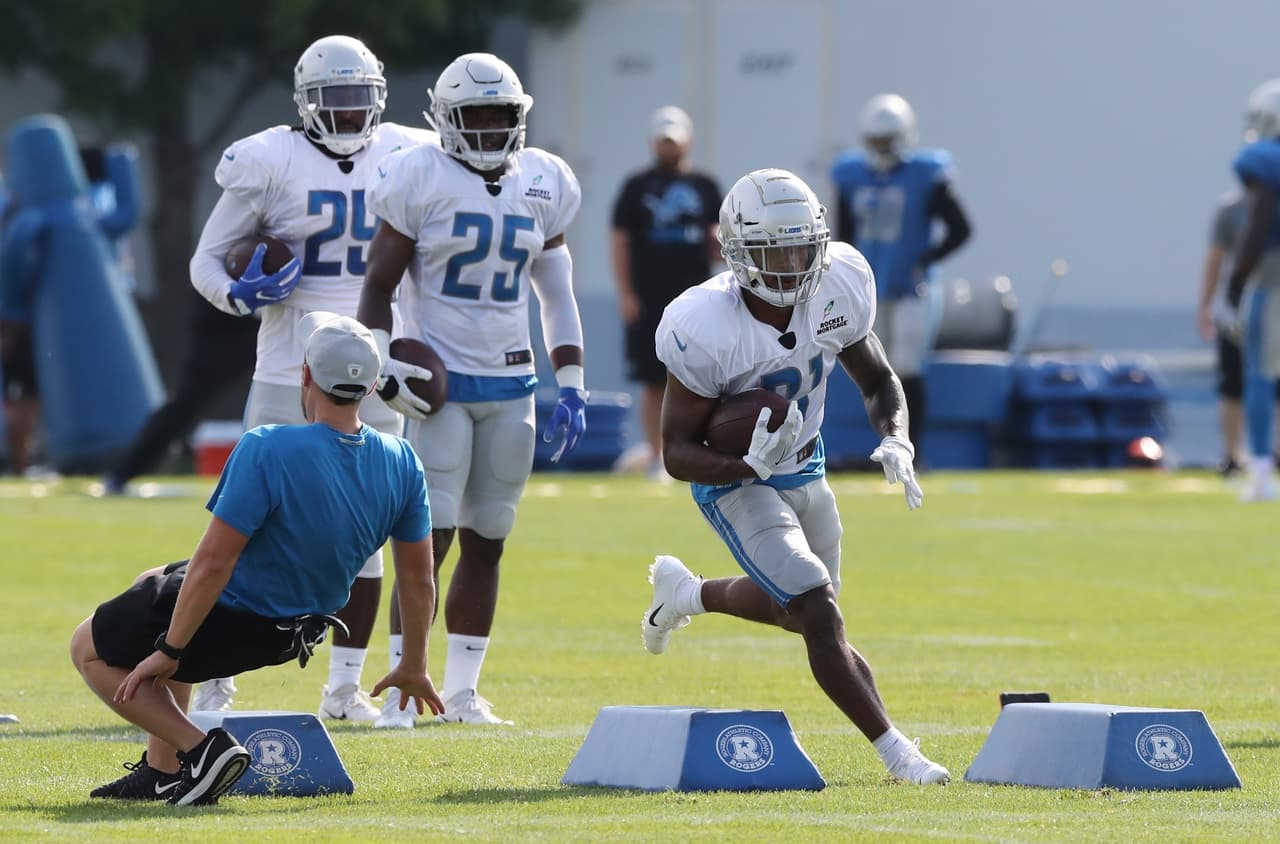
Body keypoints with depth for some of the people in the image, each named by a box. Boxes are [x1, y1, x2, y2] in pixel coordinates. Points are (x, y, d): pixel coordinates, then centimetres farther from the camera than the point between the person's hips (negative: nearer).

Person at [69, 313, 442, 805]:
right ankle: (162, 770, 30)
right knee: (152, 584, 33)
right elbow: (418, 578, -3)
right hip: (299, 630, 7)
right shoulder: (401, 463, -12)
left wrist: (167, 652, -16)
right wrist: (413, 667, 12)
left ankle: (200, 748, -2)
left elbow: (213, 564, -27)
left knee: (90, 650, 16)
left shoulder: (266, 450, -30)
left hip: (228, 623, -7)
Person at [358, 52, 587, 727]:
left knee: (485, 543, 8)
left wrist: (571, 387, 10)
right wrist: (384, 371, -16)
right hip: (440, 382, -5)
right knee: (431, 539, -12)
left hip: (511, 385, 5)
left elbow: (557, 295, 15)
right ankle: (401, 692, -7)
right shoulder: (422, 180, -8)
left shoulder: (542, 185, 7)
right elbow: (378, 288, -4)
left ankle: (461, 693, 16)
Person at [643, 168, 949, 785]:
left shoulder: (838, 289, -17)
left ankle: (686, 593, 50)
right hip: (735, 482, -6)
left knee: (797, 608, 24)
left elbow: (877, 381, 1)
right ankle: (895, 751, -11)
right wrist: (750, 463, -42)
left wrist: (896, 443, -20)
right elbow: (678, 453, -23)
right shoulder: (706, 330, -31)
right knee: (820, 615, -18)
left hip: (804, 472, 6)